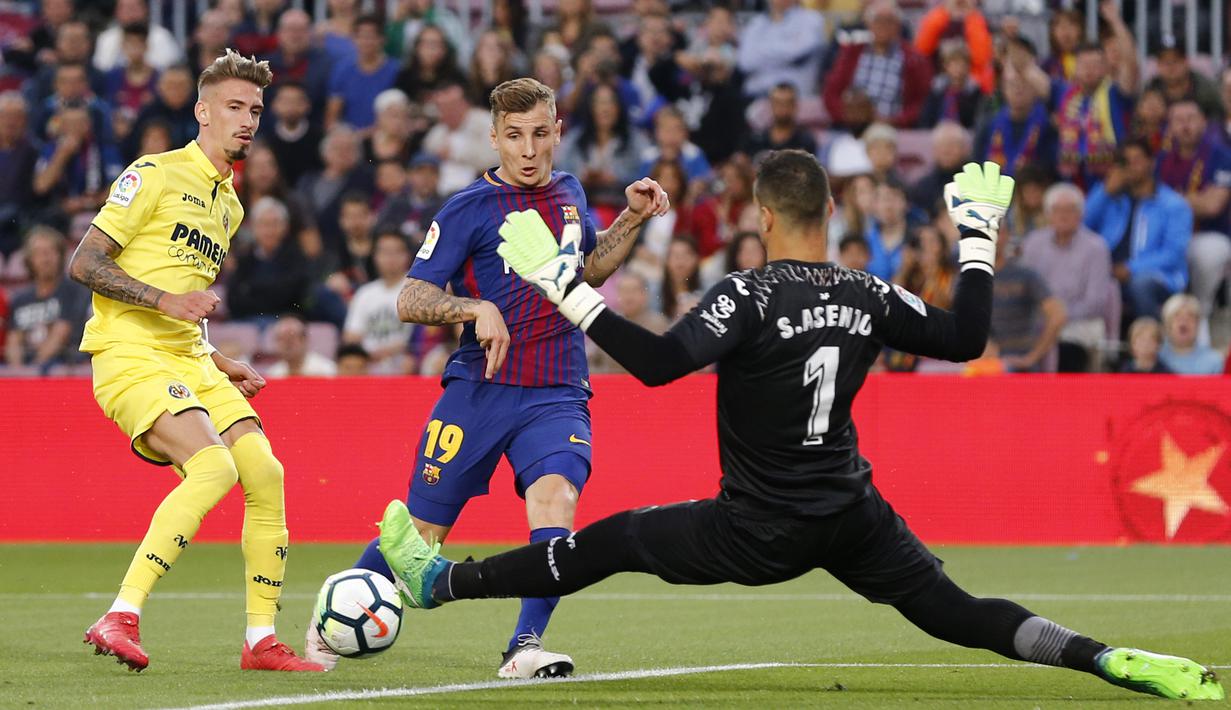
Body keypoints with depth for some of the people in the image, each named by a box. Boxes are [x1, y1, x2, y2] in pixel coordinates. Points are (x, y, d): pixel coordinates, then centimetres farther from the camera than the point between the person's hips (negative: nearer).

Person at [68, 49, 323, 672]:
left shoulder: (229, 205, 21)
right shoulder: (155, 175, -5)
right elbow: (83, 264, -11)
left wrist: (218, 364, 17)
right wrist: (166, 300, -21)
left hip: (188, 363, 8)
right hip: (128, 357, -8)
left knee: (266, 474, -4)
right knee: (214, 465, -27)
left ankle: (261, 641, 5)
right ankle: (120, 618, -28)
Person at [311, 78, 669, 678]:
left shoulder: (569, 193, 11)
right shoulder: (470, 209, -5)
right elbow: (410, 301, -7)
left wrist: (632, 219, 14)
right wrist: (479, 309, -24)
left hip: (557, 396, 3)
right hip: (480, 389, -3)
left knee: (555, 498, -26)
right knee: (421, 533, 4)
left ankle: (526, 648, -26)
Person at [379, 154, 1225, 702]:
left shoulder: (750, 296, -17)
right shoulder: (869, 296, -2)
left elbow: (659, 362, -29)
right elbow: (967, 337, 8)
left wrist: (568, 289, -26)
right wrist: (978, 241, 20)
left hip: (758, 533, -4)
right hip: (855, 519, 4)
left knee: (609, 543, 10)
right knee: (960, 614, 4)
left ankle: (439, 581, 21)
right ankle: (1115, 661, -16)